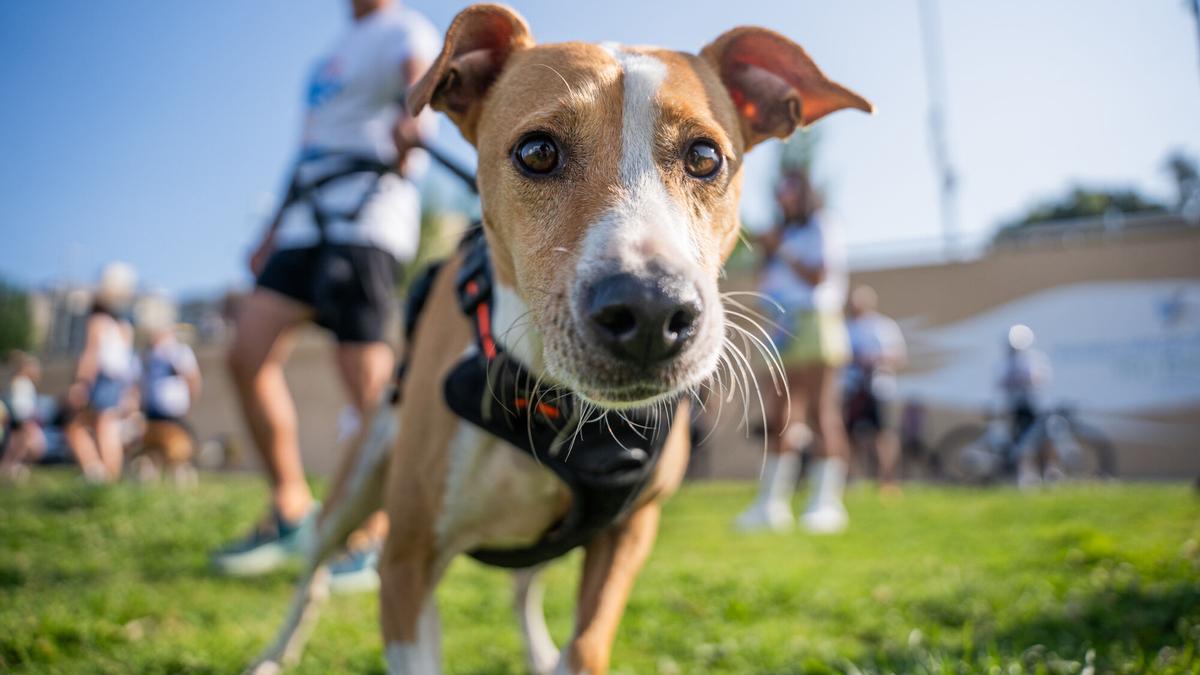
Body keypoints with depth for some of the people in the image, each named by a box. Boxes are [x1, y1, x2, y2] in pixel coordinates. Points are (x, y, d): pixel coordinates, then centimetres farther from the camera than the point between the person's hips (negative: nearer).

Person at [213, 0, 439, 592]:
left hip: (367, 215, -8)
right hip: (307, 220, 8)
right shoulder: (335, 52, 28)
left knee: (367, 382, -11)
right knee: (247, 354, -2)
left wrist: (412, 120, -42)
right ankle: (290, 514, 10)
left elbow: (420, 77, -19)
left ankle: (371, 542, 1)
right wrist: (274, 233, 25)